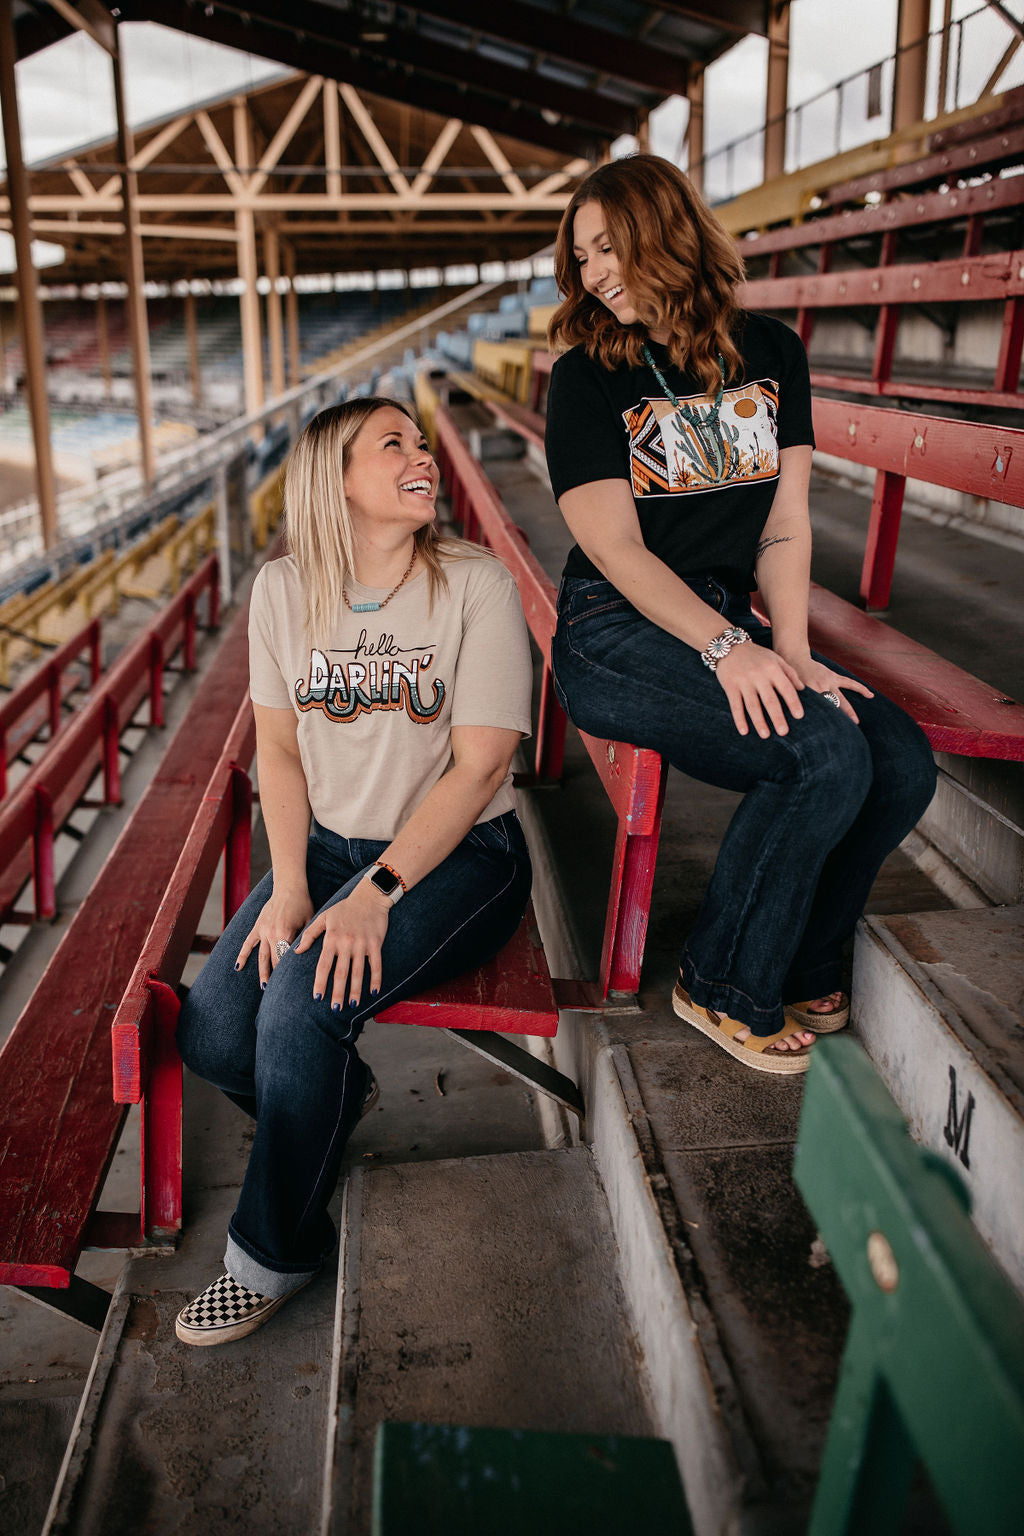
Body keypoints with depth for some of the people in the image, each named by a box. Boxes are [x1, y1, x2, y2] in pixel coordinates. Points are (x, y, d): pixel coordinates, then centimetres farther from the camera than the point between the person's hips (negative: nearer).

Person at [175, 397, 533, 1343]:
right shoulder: (283, 589, 2)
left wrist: (377, 892, -21)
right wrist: (289, 885, -9)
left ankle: (276, 1252, 0)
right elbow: (279, 748, 4)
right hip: (328, 843, 4)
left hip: (458, 856, -4)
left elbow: (477, 768, -14)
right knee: (210, 1033, -14)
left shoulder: (476, 585, -10)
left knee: (301, 1004, -26)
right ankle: (336, 1098, 22)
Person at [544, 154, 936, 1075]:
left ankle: (804, 965, 10)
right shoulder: (589, 376, -1)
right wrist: (729, 649, -22)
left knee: (903, 761, -16)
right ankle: (726, 989, -4)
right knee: (825, 754, -26)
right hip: (617, 636, -5)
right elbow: (616, 548, -11)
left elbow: (785, 524, 5)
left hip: (728, 626, 5)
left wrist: (789, 650, -10)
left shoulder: (771, 352, 11)